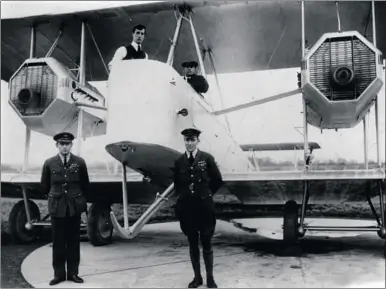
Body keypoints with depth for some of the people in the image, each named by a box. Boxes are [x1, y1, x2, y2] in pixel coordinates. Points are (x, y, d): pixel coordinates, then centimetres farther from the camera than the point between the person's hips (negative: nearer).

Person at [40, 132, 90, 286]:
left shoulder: (79, 162, 0)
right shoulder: (49, 163, 0)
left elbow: (85, 184, 12)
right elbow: (45, 185, 14)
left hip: (74, 206, 0)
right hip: (57, 206, 0)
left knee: (74, 241, 5)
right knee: (58, 242, 4)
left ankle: (73, 272, 13)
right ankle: (59, 273, 12)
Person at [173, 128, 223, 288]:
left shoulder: (207, 158, -4)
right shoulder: (179, 161, 3)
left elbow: (217, 180, 4)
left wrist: (206, 194, 8)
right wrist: (184, 196, 10)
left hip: (204, 206, -2)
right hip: (186, 207, 2)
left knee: (206, 243, 4)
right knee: (192, 244, 9)